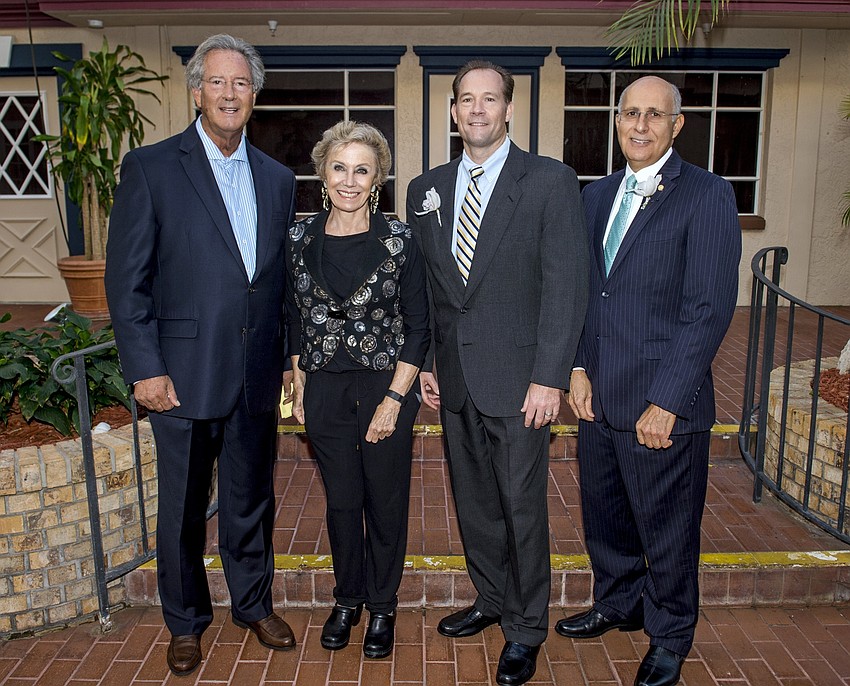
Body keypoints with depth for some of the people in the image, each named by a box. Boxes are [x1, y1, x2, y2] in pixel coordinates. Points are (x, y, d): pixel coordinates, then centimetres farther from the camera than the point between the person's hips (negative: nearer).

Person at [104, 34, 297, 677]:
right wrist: (145, 369, -11)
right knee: (183, 506, 12)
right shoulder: (151, 167, -4)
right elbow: (127, 278, -7)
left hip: (257, 376, 4)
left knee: (252, 497, 17)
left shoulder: (277, 179, 9)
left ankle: (254, 603, 38)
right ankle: (186, 621, 33)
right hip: (185, 375, -3)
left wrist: (286, 359, 8)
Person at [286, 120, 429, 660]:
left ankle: (382, 607, 30)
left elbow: (418, 327, -6)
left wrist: (394, 399, -11)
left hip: (387, 387, -2)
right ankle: (348, 600, 35)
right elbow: (296, 318, 10)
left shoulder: (399, 240, -8)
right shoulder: (301, 239, 1)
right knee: (341, 501, 14)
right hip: (325, 389, 3)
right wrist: (300, 387, 7)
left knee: (386, 503, 10)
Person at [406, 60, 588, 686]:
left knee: (523, 506, 5)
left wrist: (549, 377, -16)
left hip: (518, 379, -5)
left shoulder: (551, 182, -6)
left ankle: (526, 629, 25)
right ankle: (491, 599, 39)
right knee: (473, 500, 17)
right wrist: (424, 361, 8)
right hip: (454, 378, 5)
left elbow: (566, 286, -11)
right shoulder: (426, 190, 10)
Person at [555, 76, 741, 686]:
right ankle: (618, 605, 46)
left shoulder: (707, 196, -10)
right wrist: (579, 368, 2)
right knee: (604, 516, 21)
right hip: (598, 397, 6)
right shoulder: (596, 196, 10)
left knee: (666, 528, 11)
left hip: (663, 404, -6)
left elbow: (710, 308, -15)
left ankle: (670, 636, 35)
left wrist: (666, 401, -18)